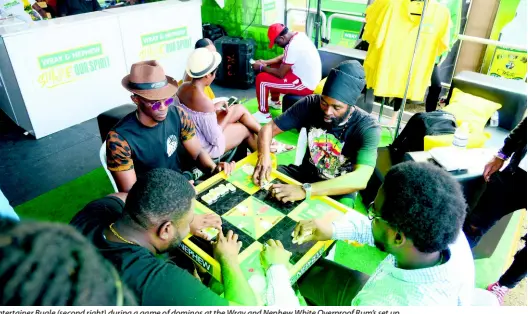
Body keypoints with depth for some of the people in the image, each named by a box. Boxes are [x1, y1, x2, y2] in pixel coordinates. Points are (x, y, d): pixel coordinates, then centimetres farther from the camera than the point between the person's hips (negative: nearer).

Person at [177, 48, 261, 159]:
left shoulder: (183, 87, -8)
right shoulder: (205, 101, -33)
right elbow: (215, 139, -25)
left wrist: (215, 107, 5)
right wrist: (228, 115, -12)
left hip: (192, 139, 8)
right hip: (205, 148, -8)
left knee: (241, 109, 14)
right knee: (246, 130, 14)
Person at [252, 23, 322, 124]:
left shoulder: (292, 46, -26)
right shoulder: (299, 36, 3)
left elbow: (280, 74, -20)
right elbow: (285, 57, 18)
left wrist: (261, 67, -6)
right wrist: (266, 62, 10)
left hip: (305, 84, -10)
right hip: (309, 78, 10)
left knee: (261, 79, -10)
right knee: (273, 66, 24)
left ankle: (264, 114, 4)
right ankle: (275, 102, 37)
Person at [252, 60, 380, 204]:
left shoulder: (367, 128, -25)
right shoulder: (310, 104, -15)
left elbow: (360, 179, -38)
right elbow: (269, 128, -10)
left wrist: (305, 190, -47)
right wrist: (264, 157, -32)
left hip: (338, 190, -4)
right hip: (305, 173, 4)